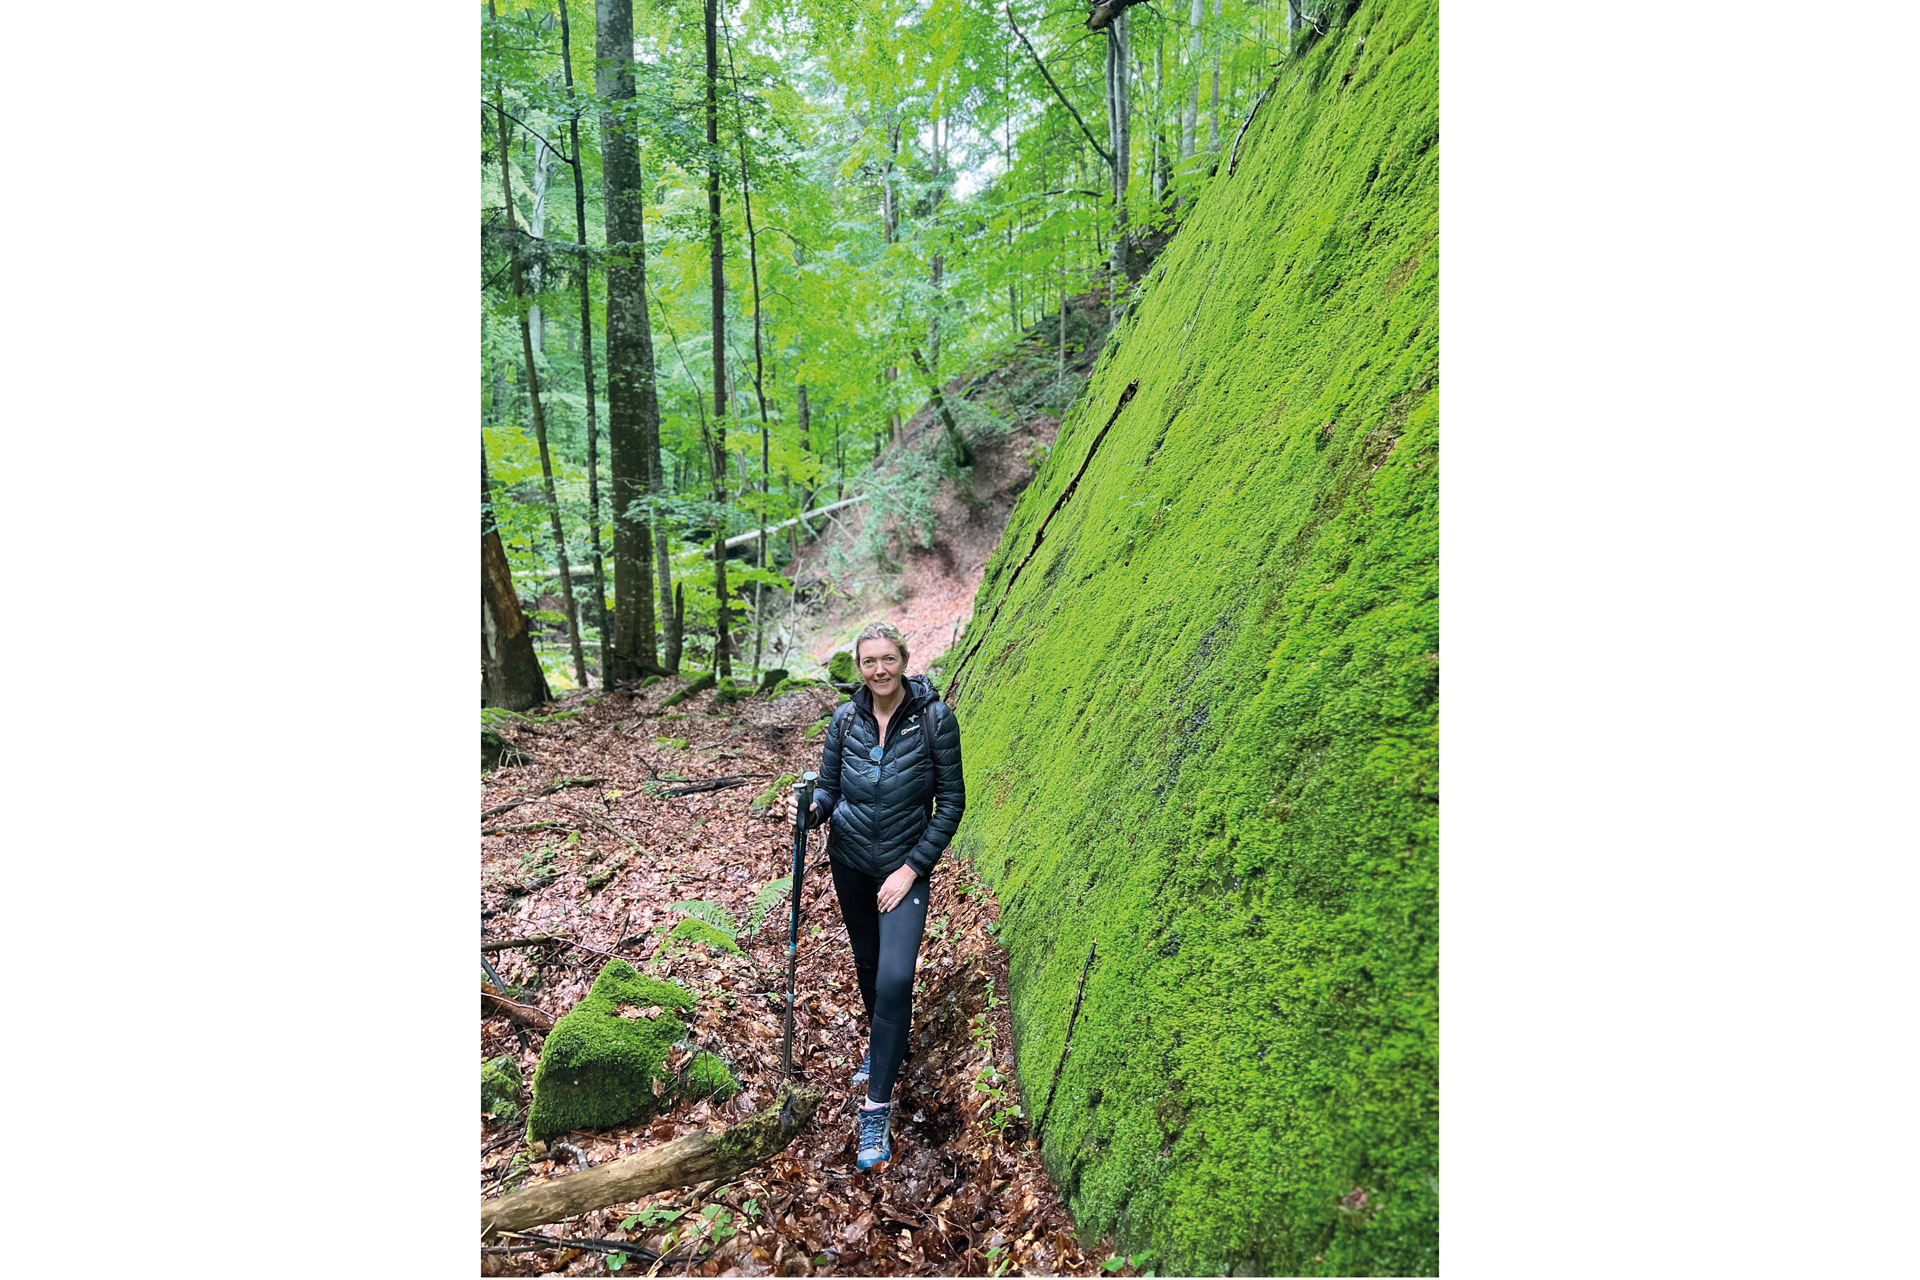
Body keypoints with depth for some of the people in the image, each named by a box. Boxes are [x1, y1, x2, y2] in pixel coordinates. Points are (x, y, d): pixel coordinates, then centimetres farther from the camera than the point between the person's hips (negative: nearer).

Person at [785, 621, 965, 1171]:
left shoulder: (935, 718, -15)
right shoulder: (846, 719, -6)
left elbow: (951, 802, -11)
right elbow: (829, 787, 3)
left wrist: (912, 868, -14)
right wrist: (810, 810, -21)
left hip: (905, 864, -4)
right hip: (849, 858, 4)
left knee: (895, 978, -14)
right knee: (867, 962, 19)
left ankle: (877, 1105, 0)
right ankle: (883, 1045, 46)